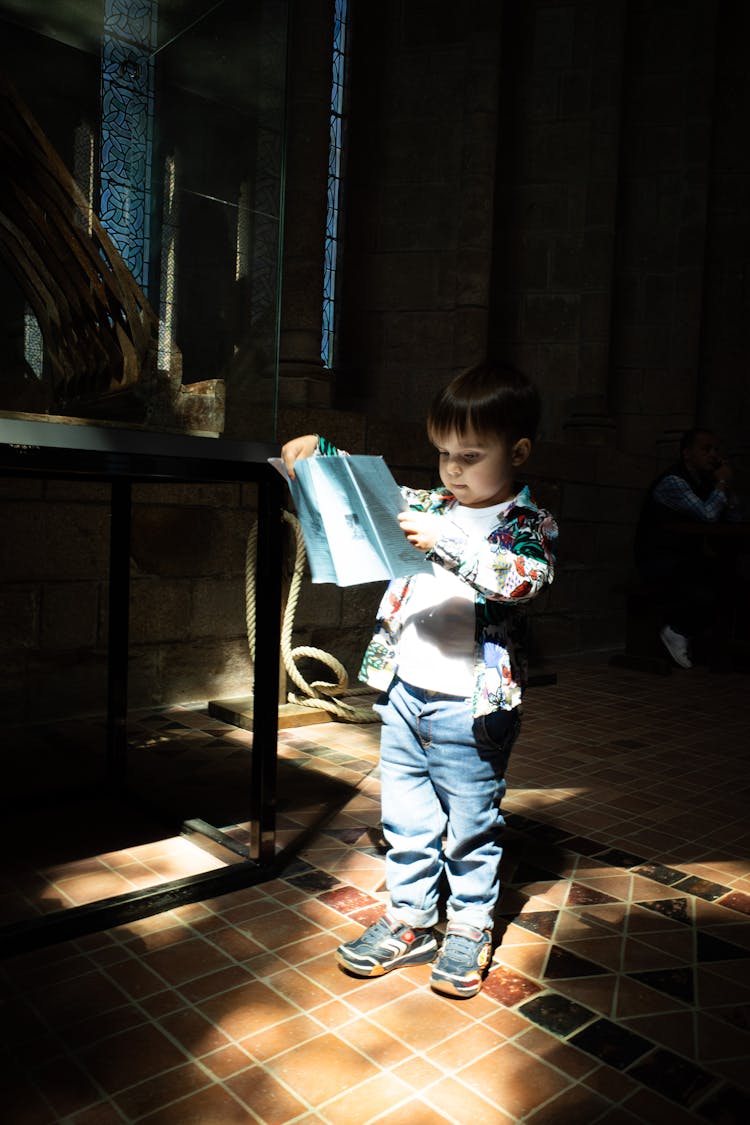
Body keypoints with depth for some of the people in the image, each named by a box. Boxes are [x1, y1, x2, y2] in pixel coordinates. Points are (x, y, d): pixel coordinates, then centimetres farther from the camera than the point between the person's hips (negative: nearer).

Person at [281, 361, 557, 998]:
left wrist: (446, 542, -31)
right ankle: (410, 921, 33)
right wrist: (320, 451, 2)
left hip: (471, 707, -5)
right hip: (404, 694, 5)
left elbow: (523, 578, -24)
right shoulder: (427, 506, 8)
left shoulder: (531, 526, -6)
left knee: (471, 827, 11)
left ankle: (470, 929, 31)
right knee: (405, 821, 15)